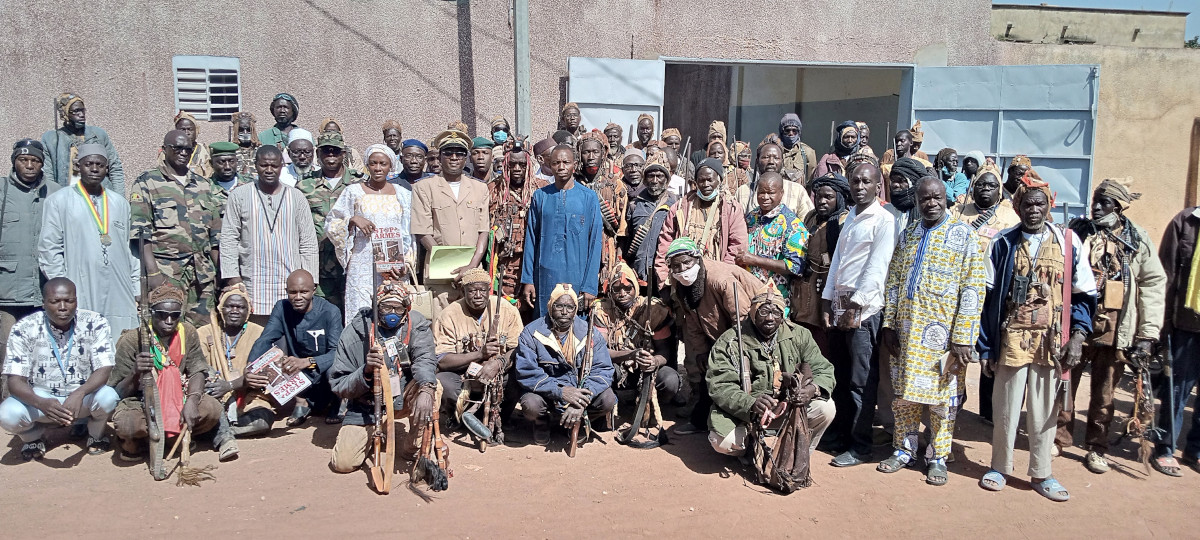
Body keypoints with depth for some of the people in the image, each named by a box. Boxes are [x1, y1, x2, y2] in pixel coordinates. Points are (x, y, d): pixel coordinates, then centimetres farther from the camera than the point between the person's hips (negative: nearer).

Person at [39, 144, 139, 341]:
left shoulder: (120, 203, 16)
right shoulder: (59, 201, 4)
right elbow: (48, 249, 1)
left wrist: (137, 292, 12)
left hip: (119, 300, 3)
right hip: (79, 300, -3)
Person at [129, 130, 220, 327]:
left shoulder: (203, 185, 18)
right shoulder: (146, 183, 4)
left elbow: (215, 234, 19)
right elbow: (141, 232, -4)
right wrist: (152, 271, -14)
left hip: (203, 274, 5)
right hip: (166, 273, -4)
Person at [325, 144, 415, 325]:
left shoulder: (403, 195, 11)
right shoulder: (354, 192, 6)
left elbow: (409, 234, 12)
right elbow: (330, 224, 7)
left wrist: (406, 262, -1)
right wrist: (353, 220, -11)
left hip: (395, 265, 1)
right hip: (363, 265, -1)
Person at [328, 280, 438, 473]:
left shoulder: (417, 325, -9)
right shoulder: (356, 332, -12)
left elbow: (424, 358, -27)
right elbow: (338, 385, -10)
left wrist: (426, 389, -48)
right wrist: (366, 371, -31)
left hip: (403, 398, 1)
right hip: (367, 405, 0)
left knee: (432, 385, -30)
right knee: (343, 463, -14)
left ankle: (414, 448, -11)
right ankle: (372, 435, 21)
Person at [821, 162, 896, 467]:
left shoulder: (884, 221, -7)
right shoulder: (850, 218, 17)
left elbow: (876, 268, -13)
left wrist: (855, 305, -16)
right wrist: (827, 300, 8)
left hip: (864, 310, -7)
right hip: (839, 306, 7)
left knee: (861, 382, -2)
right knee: (841, 377, 12)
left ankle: (860, 448, 7)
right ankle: (840, 436, 23)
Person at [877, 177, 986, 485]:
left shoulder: (964, 236, -4)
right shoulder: (908, 236, 10)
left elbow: (972, 290, -9)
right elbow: (893, 283, 12)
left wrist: (963, 337, -15)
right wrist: (889, 324, 5)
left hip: (943, 333, -4)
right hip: (906, 331, 4)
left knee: (942, 396, 5)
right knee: (903, 392, 10)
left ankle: (939, 458, 19)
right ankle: (904, 450, 26)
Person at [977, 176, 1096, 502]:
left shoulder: (1068, 242, 3)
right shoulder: (1003, 244, 2)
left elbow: (1083, 294, 6)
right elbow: (989, 297, 1)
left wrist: (1078, 335, -7)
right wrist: (985, 346, -2)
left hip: (1052, 342, 1)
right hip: (1012, 339, 0)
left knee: (1044, 411, 9)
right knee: (1005, 408, 8)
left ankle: (1041, 474, 23)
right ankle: (1000, 467, 24)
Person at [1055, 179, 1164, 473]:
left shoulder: (1138, 240, 3)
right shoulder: (1077, 231, 3)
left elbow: (1154, 286, 1)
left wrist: (1147, 335, -4)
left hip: (1114, 330, 0)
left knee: (1104, 392, 9)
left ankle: (1097, 448, 22)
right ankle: (1059, 439, 20)